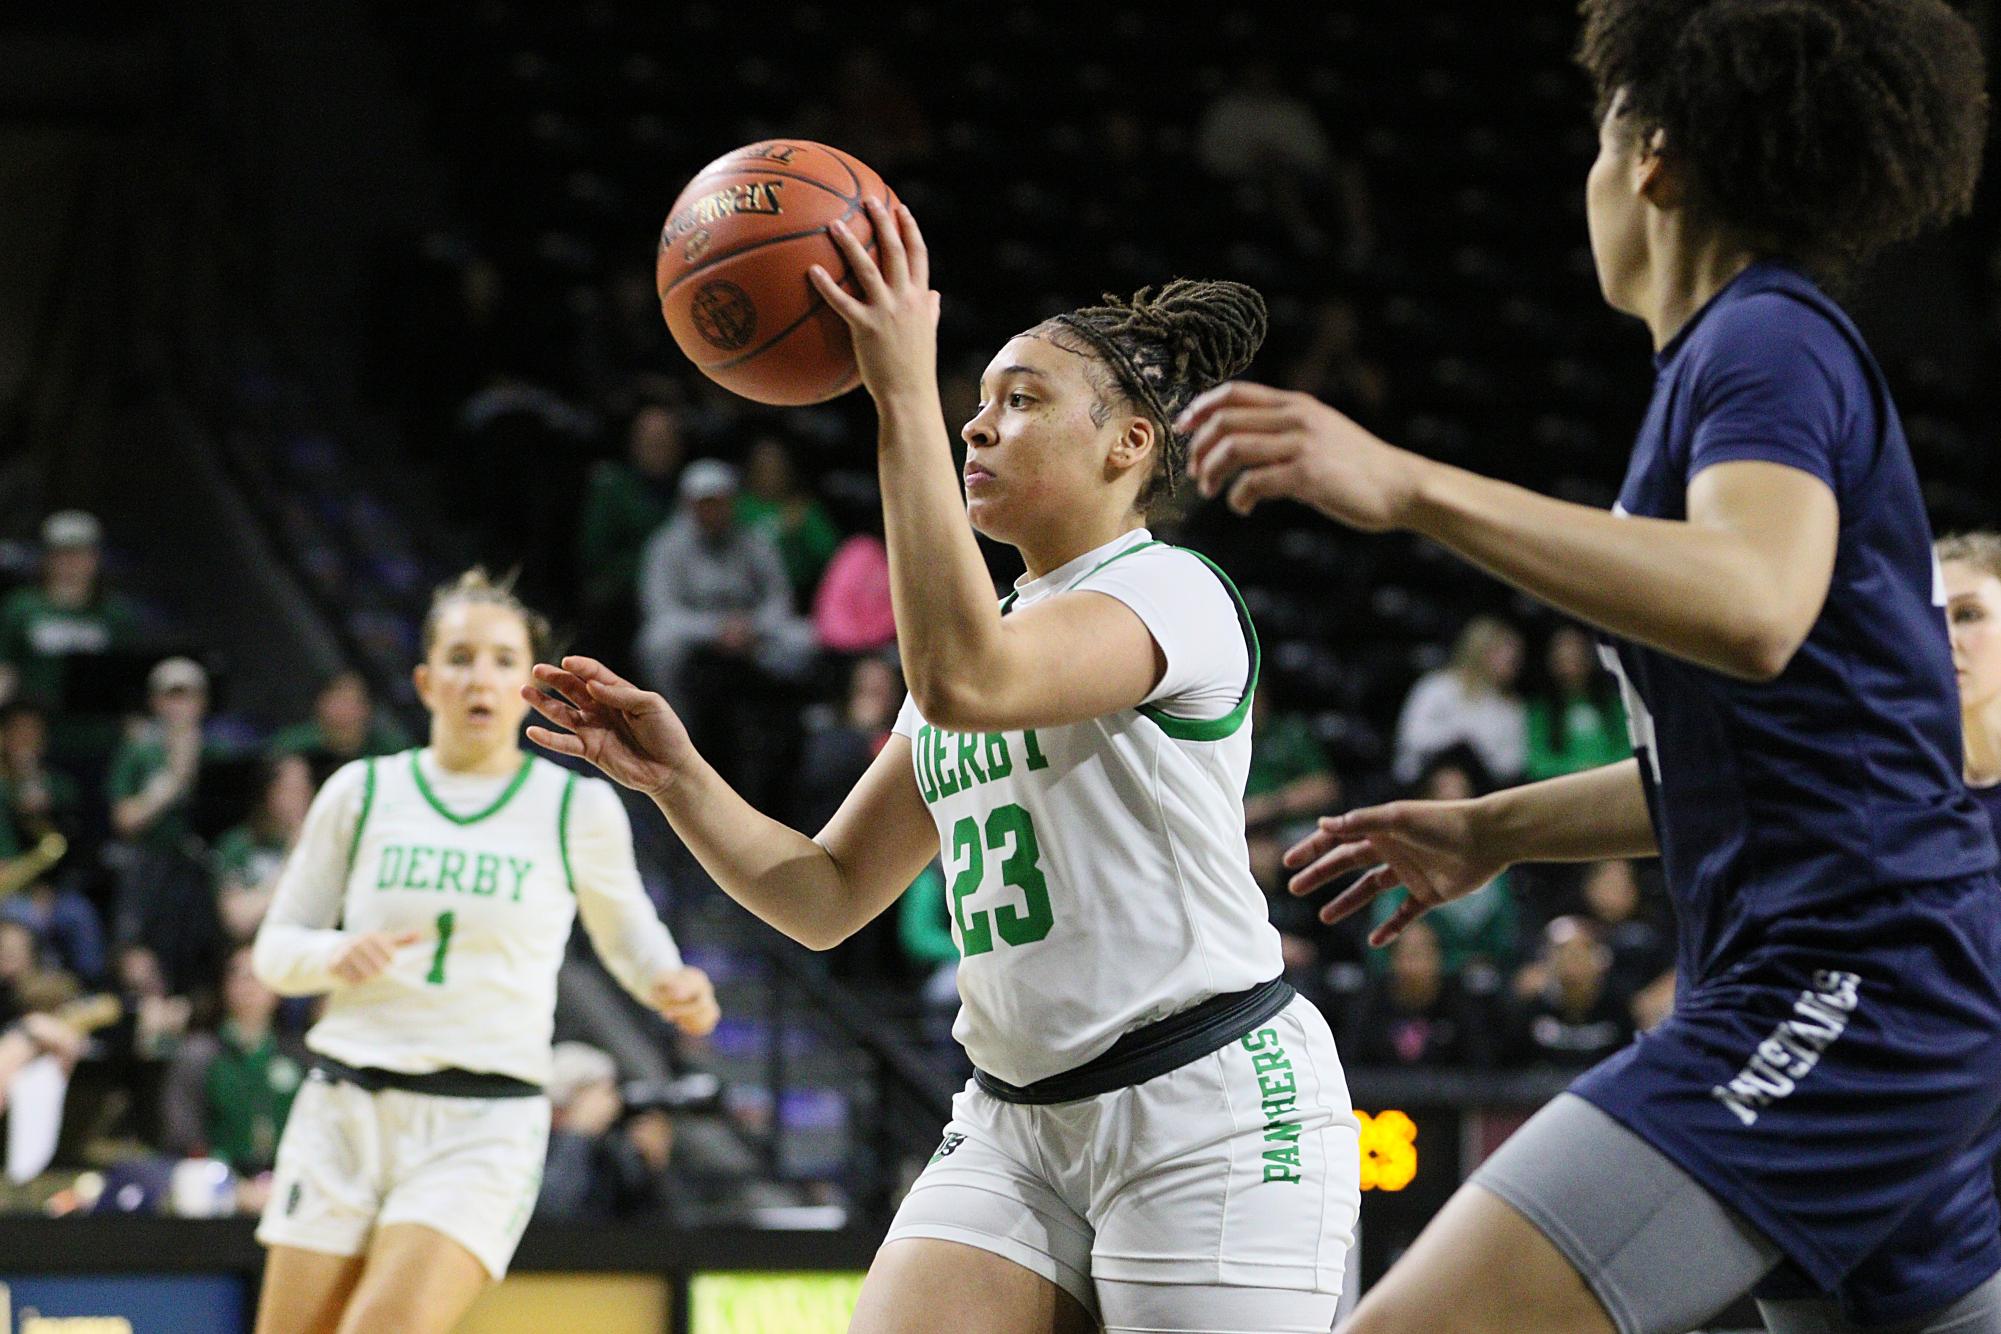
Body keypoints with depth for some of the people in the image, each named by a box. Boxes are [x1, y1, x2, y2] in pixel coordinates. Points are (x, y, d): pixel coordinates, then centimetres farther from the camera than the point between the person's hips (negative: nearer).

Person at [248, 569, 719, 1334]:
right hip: (345, 1106, 3)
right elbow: (274, 949, 11)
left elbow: (625, 933, 19)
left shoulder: (578, 809, 3)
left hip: (483, 1126, -2)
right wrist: (334, 956, -12)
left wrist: (669, 986, -3)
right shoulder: (361, 793, 6)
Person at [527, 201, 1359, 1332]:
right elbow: (826, 899, 17)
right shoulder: (996, 635, 18)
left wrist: (905, 394, -28)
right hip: (1016, 1122, 8)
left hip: (1209, 1111, -7)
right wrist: (677, 776, 0)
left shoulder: (1173, 592, -7)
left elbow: (964, 680, -30)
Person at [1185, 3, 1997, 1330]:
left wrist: (1410, 486, -34)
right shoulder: (1767, 353, 22)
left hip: (1834, 995, -11)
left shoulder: (1771, 342, -9)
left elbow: (1754, 610, -31)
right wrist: (1494, 833, 35)